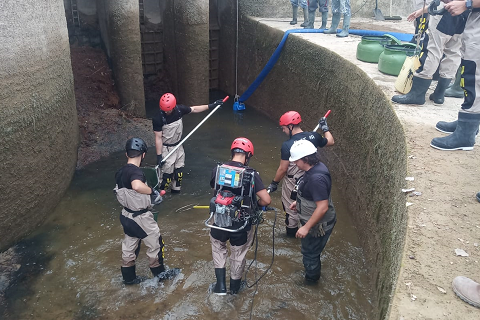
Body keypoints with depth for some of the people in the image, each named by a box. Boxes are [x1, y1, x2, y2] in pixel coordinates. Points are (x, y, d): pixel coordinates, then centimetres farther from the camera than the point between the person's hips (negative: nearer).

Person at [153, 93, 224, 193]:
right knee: (168, 172, -5)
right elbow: (158, 138, -18)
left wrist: (210, 106, 7)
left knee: (179, 170, 14)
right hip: (166, 148, -5)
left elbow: (194, 109, 5)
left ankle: (176, 189, 33)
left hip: (178, 146, 5)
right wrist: (159, 156, -17)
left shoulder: (179, 109, -13)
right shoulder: (158, 118, -24)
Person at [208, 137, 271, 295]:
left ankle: (220, 285, 31)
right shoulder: (251, 174, -16)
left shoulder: (217, 170, -8)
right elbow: (266, 200, -17)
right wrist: (256, 204, 4)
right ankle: (234, 286, 44)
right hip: (241, 225, -1)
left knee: (218, 247, 31)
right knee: (238, 255, 23)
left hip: (219, 222, 2)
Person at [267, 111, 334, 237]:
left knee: (291, 207, 14)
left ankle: (291, 230, 30)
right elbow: (330, 142, 9)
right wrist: (325, 128, 24)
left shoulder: (287, 145, -24)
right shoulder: (314, 136, -10)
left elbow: (283, 169, -19)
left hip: (292, 182, -5)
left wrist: (274, 183, -6)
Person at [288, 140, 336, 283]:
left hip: (318, 225, -9)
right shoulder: (316, 168, -3)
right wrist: (298, 201, 18)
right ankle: (313, 274, 51)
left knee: (310, 252, 13)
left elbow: (323, 207, -33)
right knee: (311, 251, 28)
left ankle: (311, 280, 36)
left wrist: (306, 227, -28)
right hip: (314, 222, 10)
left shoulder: (317, 178, -34)